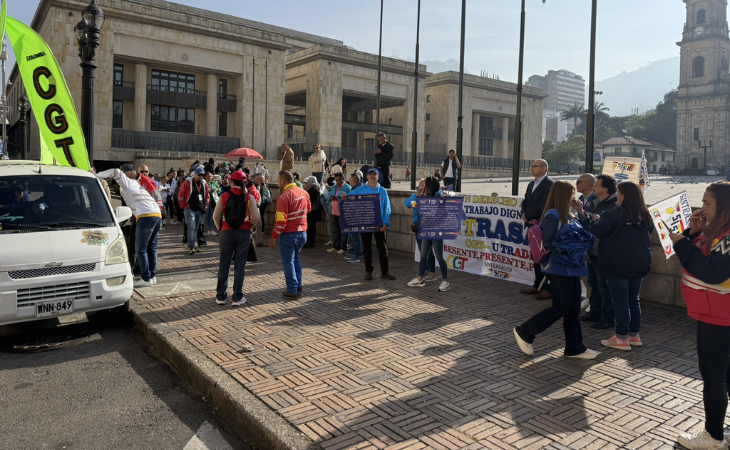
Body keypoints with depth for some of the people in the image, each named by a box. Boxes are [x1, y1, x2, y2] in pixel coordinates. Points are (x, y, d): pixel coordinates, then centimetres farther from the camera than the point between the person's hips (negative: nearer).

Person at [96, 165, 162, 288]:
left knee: (141, 250, -1)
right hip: (157, 215, 8)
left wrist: (97, 176, 1)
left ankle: (146, 279, -2)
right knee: (151, 248, 14)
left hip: (146, 217, -8)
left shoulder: (128, 182, 9)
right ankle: (153, 276, 17)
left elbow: (116, 172, -5)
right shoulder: (138, 184, 31)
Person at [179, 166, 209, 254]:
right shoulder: (188, 182, -5)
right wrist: (185, 207, -6)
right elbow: (181, 196, -2)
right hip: (190, 210, -5)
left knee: (196, 229, 11)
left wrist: (206, 206, 10)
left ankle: (193, 245, 19)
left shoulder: (204, 184, 10)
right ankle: (190, 247, -10)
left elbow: (207, 196, 21)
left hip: (200, 210, 5)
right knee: (191, 228, -11)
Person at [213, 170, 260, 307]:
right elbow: (255, 218, -10)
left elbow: (216, 216, -4)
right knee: (240, 265, 6)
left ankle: (221, 296, 16)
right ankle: (237, 297, 9)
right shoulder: (249, 197, -5)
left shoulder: (224, 196, -3)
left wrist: (220, 227, 14)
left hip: (227, 233, 1)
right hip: (243, 233, 0)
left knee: (224, 264, 10)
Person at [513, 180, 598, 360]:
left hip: (571, 267, 9)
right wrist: (567, 247, -16)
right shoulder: (552, 215, -12)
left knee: (573, 308, 10)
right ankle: (524, 332, 7)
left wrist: (581, 212, 9)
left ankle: (575, 348, 19)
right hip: (559, 268, -9)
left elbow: (586, 233, 18)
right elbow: (548, 243, -16)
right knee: (561, 307, -6)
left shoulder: (567, 216, 15)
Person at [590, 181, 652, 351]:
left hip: (618, 264, -7)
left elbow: (597, 231, -18)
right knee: (634, 300, 16)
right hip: (640, 264, 7)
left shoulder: (617, 213, -16)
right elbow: (649, 233, 21)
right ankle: (634, 335, 23)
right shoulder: (645, 215, 6)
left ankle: (622, 339, 6)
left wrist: (599, 221, 3)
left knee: (620, 302, 1)